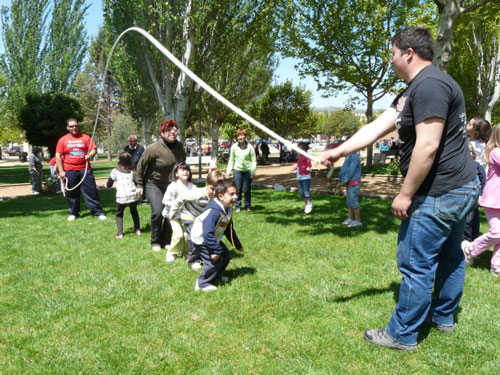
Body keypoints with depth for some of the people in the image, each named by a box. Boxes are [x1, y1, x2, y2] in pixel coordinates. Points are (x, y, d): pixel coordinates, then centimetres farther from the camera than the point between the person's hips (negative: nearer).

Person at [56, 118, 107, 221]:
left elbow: (94, 149, 4)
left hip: (85, 169, -1)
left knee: (91, 191, -1)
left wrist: (90, 155, -19)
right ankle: (73, 213, 23)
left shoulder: (85, 137, 6)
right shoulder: (63, 140, 6)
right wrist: (61, 171, -3)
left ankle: (98, 212, 4)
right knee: (71, 193, 8)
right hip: (69, 171, 1)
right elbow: (58, 156, 4)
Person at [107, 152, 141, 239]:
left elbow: (108, 185, 12)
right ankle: (138, 230, 22)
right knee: (134, 211, 28)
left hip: (121, 197, -2)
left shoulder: (115, 171, 7)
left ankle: (120, 233, 4)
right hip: (133, 195, 2)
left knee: (119, 214, 18)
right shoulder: (132, 171, 14)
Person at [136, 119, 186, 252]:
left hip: (171, 185, 4)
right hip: (153, 185, -4)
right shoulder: (154, 148, -20)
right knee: (157, 212, -15)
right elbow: (141, 165, -10)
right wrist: (139, 185, -5)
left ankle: (166, 241, 19)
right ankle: (155, 242, 6)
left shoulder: (179, 147, -6)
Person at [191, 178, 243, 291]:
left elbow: (229, 229, 10)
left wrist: (237, 245, 13)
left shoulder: (228, 209, -4)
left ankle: (216, 276, 33)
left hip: (213, 238, 9)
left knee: (226, 256, 10)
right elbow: (208, 234, -36)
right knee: (215, 260, -14)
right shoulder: (214, 212, -35)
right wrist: (215, 250, -31)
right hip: (201, 239, -9)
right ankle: (202, 284, 4)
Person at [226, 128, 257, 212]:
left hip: (247, 171, -1)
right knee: (238, 189, 4)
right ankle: (238, 206, 17)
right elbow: (231, 160, 8)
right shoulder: (234, 147, 1)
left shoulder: (250, 147, -5)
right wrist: (228, 171, 3)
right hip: (237, 170, 1)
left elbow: (254, 160, -2)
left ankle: (248, 206, 21)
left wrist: (253, 171, -10)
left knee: (247, 190, 5)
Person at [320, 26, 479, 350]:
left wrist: (405, 195, -20)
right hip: (460, 187, 11)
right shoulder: (412, 90, 14)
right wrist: (340, 151, 6)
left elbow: (427, 147, -26)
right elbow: (376, 127, 11)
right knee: (450, 255, 21)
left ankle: (402, 335, 13)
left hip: (439, 194, -11)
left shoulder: (430, 85, -20)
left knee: (416, 264, -1)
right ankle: (443, 317, 38)